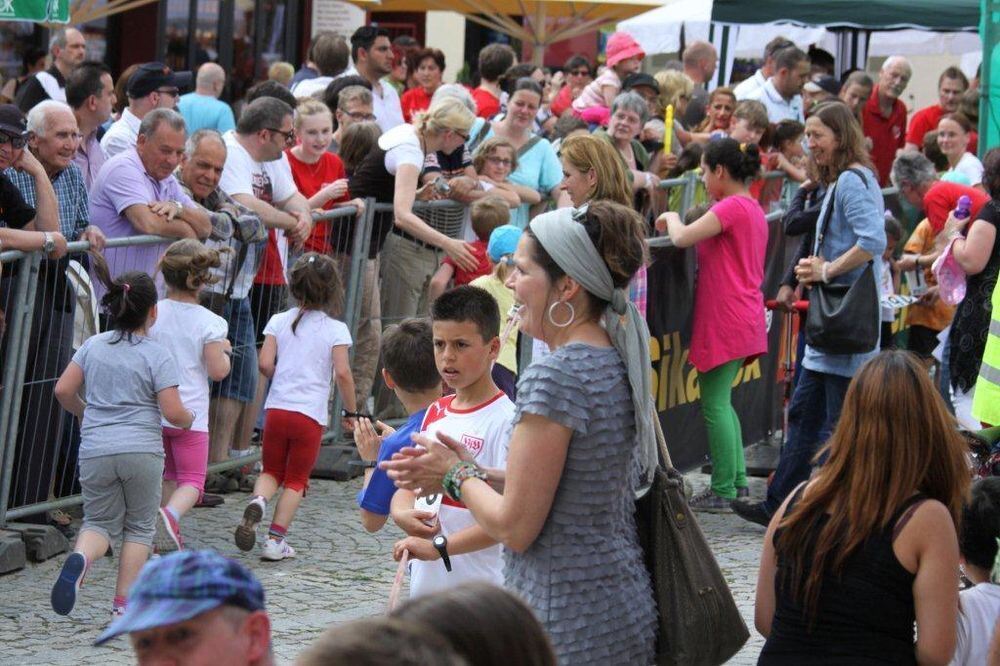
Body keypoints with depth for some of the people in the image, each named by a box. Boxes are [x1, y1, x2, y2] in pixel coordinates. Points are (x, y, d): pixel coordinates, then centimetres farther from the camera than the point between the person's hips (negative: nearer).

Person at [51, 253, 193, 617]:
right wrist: (189, 419, 13)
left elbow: (63, 390, 6)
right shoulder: (156, 354, -5)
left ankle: (80, 557, -21)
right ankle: (123, 603, 7)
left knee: (100, 522, 14)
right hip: (142, 450, -3)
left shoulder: (93, 345, 7)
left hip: (95, 451, 3)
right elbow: (173, 412, -9)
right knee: (139, 528, 13)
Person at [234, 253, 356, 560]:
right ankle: (276, 539, 3)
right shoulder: (336, 328, -4)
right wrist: (351, 412, 1)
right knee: (296, 480, 10)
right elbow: (342, 373, -10)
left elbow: (265, 364, -3)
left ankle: (258, 502, -15)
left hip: (276, 408, 2)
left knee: (271, 471, 17)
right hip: (311, 414, -2)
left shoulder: (279, 321, 3)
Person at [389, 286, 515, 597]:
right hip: (425, 584, 8)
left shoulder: (504, 420, -13)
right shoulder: (435, 413, 12)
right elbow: (407, 483, 16)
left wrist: (440, 547, -25)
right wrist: (404, 513, -9)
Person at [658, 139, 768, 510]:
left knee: (714, 403, -4)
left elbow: (681, 239, -22)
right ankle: (738, 481, 18)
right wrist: (682, 223, 11)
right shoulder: (753, 209, 15)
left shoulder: (731, 207, -15)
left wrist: (671, 217, -2)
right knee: (721, 401, 16)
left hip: (725, 320, -10)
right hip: (745, 319, 10)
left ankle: (723, 490, -1)